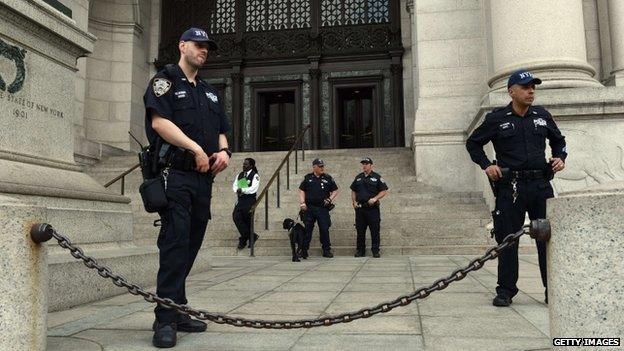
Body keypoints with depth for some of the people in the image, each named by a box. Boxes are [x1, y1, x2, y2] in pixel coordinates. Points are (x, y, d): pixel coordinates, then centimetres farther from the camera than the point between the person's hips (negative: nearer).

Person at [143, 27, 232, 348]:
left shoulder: (210, 92, 25)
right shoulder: (165, 79, 4)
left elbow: (220, 129, 25)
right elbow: (159, 121, -11)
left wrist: (223, 150, 2)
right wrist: (197, 149, -15)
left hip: (203, 177, 7)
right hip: (175, 174, -7)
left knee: (190, 246, 7)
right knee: (175, 243, -12)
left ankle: (177, 312, 16)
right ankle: (165, 320, -8)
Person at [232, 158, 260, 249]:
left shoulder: (255, 176, -7)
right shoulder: (240, 175, 13)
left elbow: (253, 189, -17)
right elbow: (234, 185, 9)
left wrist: (242, 190, -22)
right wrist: (237, 190, -12)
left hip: (250, 200, -6)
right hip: (240, 199, 6)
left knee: (246, 219, -1)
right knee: (236, 216, -7)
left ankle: (243, 239, 15)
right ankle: (251, 236, 3)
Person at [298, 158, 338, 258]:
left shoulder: (328, 178, 7)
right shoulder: (308, 178, 7)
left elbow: (335, 190, 13)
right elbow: (301, 190, 9)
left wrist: (330, 199, -3)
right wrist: (302, 203, -2)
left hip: (323, 208, 0)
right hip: (309, 208, 0)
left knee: (324, 229, -1)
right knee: (307, 229, 2)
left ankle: (326, 250, 10)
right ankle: (304, 250, 10)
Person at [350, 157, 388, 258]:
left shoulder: (377, 177, 1)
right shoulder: (358, 177, 14)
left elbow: (384, 191, -1)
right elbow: (353, 191, 20)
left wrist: (375, 199, -14)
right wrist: (354, 202, 6)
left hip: (373, 208, -4)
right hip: (360, 208, 4)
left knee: (375, 231, -1)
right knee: (360, 230, 8)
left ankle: (375, 251, 6)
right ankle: (360, 251, 16)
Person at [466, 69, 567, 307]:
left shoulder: (542, 116, 13)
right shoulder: (497, 119, 1)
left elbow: (558, 140, 28)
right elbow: (473, 143, 9)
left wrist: (560, 157, 9)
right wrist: (486, 165, -3)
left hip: (541, 184, 4)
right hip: (510, 187, -3)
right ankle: (505, 291, 9)